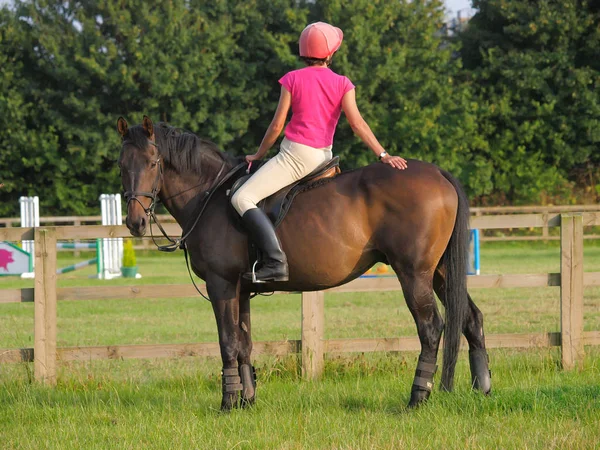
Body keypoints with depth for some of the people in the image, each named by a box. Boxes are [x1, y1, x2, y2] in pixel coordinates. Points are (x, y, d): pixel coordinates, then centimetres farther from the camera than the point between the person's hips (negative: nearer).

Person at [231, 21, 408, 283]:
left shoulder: (292, 79, -4)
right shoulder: (342, 84, 1)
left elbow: (277, 126, -3)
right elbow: (357, 123, -9)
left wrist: (258, 155, 11)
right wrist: (383, 155, -11)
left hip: (295, 154, -6)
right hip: (324, 157, 6)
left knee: (242, 198, -13)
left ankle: (275, 261, -31)